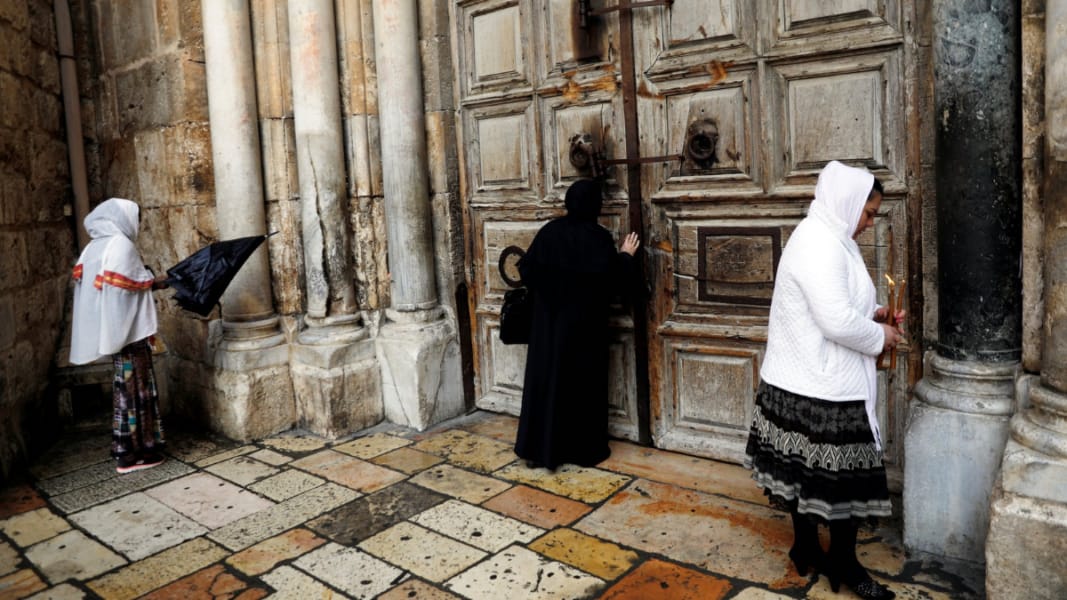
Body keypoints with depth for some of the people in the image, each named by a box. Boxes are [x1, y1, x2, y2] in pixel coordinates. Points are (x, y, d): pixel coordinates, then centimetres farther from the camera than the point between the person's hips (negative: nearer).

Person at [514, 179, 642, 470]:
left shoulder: (549, 231, 0)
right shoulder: (598, 237, -13)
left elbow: (526, 270, 4)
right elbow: (616, 278, -13)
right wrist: (626, 256, 4)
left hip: (548, 320, 4)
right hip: (584, 322, -4)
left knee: (545, 378, 9)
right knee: (582, 381, 6)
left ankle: (537, 448, 15)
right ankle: (583, 449, 14)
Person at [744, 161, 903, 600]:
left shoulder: (823, 239, 13)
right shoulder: (821, 245, -21)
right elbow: (838, 322, -26)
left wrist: (872, 316, 9)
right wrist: (880, 336, -9)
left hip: (806, 383, 10)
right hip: (823, 390, -10)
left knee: (807, 471, 18)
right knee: (842, 476, 4)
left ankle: (807, 548, 32)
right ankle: (842, 563, 19)